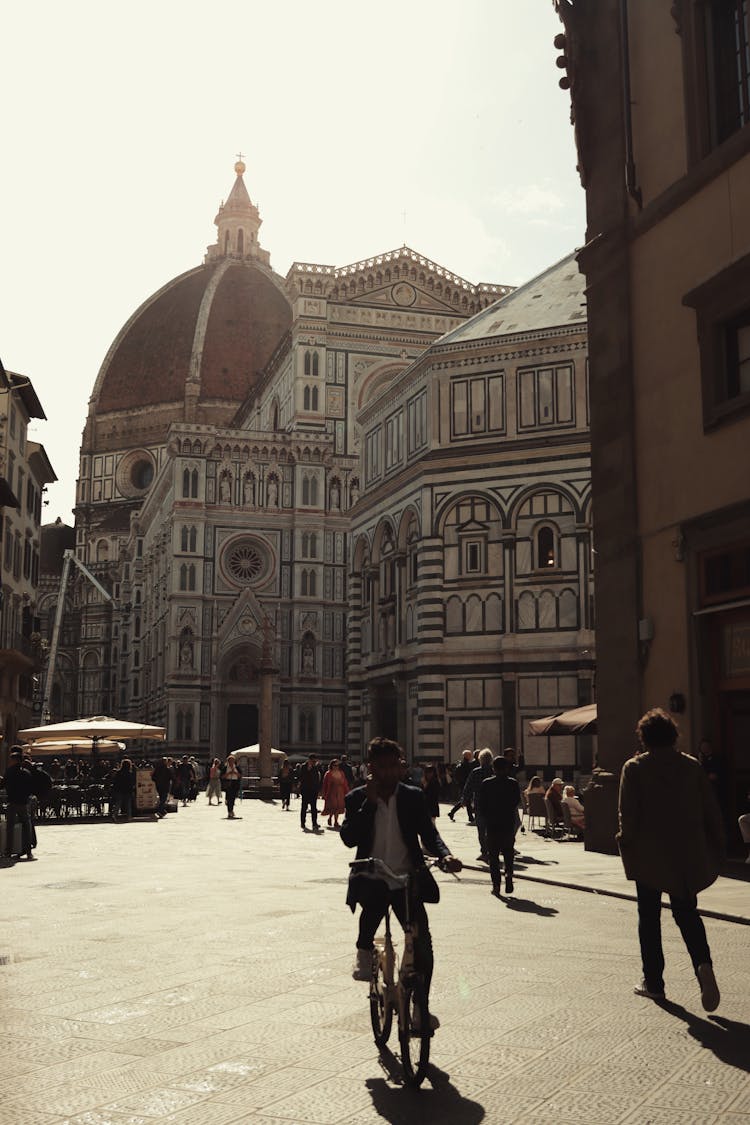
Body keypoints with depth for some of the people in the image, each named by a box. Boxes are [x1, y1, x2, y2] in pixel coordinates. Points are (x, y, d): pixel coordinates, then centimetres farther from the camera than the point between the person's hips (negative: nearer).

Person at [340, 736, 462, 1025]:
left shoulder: (413, 797, 5)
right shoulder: (358, 799, 2)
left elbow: (428, 833, 4)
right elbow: (349, 838, -10)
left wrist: (445, 855, -16)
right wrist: (370, 802, -15)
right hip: (371, 880, -1)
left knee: (422, 944, -7)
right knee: (371, 906, -30)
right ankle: (364, 952, 2)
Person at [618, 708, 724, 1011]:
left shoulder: (635, 768, -8)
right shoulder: (692, 765, 2)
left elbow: (628, 815, -12)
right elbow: (711, 812, 3)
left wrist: (627, 846, 0)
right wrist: (715, 849, 10)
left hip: (649, 856, -2)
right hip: (687, 856, 3)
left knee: (649, 917, 10)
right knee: (687, 913, 12)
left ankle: (653, 982, 14)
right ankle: (703, 964, -13)